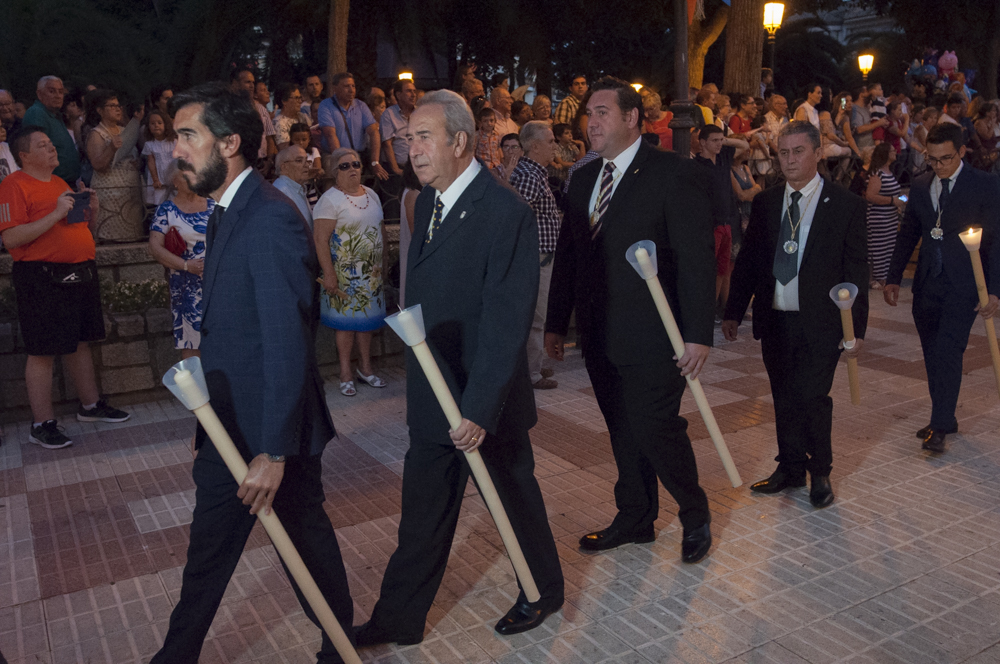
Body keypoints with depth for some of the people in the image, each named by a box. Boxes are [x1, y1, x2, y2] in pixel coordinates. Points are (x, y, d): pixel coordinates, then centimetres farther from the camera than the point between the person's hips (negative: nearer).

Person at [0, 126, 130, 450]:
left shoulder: (61, 183, 19)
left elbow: (83, 233, 26)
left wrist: (91, 211, 6)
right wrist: (56, 214, -21)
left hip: (81, 274, 8)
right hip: (42, 278, -8)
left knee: (80, 343, 16)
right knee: (42, 351, -3)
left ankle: (91, 405, 28)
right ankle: (42, 424, 5)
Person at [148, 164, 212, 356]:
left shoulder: (213, 205, 11)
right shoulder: (166, 210, 1)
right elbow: (155, 247, -7)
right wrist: (186, 265, -18)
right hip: (188, 288, -3)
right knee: (190, 343, -3)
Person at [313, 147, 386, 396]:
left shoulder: (371, 195, 10)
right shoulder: (330, 200, -11)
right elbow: (321, 240, -16)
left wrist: (381, 264, 14)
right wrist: (328, 273, -21)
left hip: (371, 271, 6)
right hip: (345, 272, -6)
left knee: (367, 319, 12)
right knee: (347, 321, 0)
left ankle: (366, 367, 25)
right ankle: (345, 373, 12)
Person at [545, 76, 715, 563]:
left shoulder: (675, 176, -9)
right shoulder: (583, 179, 12)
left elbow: (696, 261, -13)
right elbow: (566, 256, 14)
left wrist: (698, 334, -17)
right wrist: (556, 323, 13)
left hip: (652, 338, -6)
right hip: (600, 336, 6)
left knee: (655, 429, -2)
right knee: (623, 432, 16)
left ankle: (695, 516, 25)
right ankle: (635, 518, 34)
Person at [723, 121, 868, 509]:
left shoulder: (845, 204, -2)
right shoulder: (765, 203, 8)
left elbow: (857, 270, -2)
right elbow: (747, 260, 10)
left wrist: (856, 328, -6)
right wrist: (733, 312, 6)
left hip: (820, 322, -4)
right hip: (774, 320, 4)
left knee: (811, 398, -8)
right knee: (784, 400, 12)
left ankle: (820, 473, 14)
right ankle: (791, 469, 29)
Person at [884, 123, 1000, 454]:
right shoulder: (920, 185, 9)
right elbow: (907, 234, 15)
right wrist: (893, 278, 10)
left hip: (963, 285, -5)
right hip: (927, 285, 5)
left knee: (948, 352, -12)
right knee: (933, 355, 11)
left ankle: (940, 426, -5)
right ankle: (944, 418, 25)